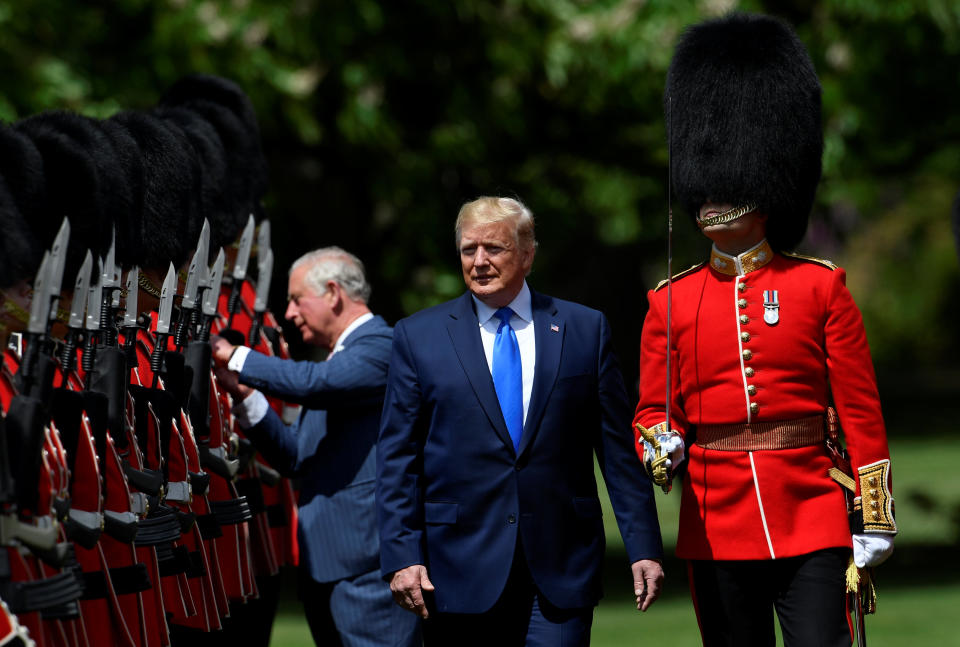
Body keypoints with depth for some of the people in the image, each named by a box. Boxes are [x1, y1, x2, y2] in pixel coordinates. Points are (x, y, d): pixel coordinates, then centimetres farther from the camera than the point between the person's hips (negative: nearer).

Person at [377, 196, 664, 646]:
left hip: (560, 573, 0)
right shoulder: (418, 337, 6)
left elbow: (618, 451, 8)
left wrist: (643, 547, 3)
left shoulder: (585, 330, 8)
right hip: (460, 571, 0)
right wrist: (402, 556, -6)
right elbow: (397, 460, 3)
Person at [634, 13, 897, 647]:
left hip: (813, 523, -2)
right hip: (718, 532, 2)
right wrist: (661, 444, -13)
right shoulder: (671, 303, 7)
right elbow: (653, 411, 11)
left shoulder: (821, 288, 3)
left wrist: (875, 522, -1)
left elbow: (863, 414, 3)